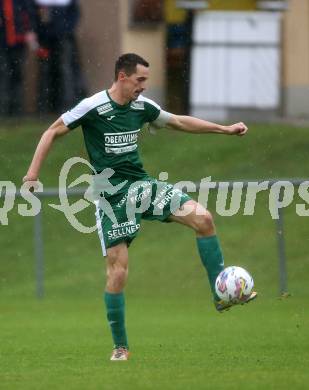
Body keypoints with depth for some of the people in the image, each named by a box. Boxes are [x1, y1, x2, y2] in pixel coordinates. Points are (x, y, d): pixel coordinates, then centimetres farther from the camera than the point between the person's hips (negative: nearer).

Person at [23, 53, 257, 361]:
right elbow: (52, 132, -5)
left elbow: (179, 122, 19)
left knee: (202, 218, -13)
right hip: (112, 194, -5)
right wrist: (33, 172, -14)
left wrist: (225, 129, 18)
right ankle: (120, 347, 6)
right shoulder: (93, 107, -12)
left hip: (141, 184, 5)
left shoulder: (142, 106, 5)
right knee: (117, 270, -7)